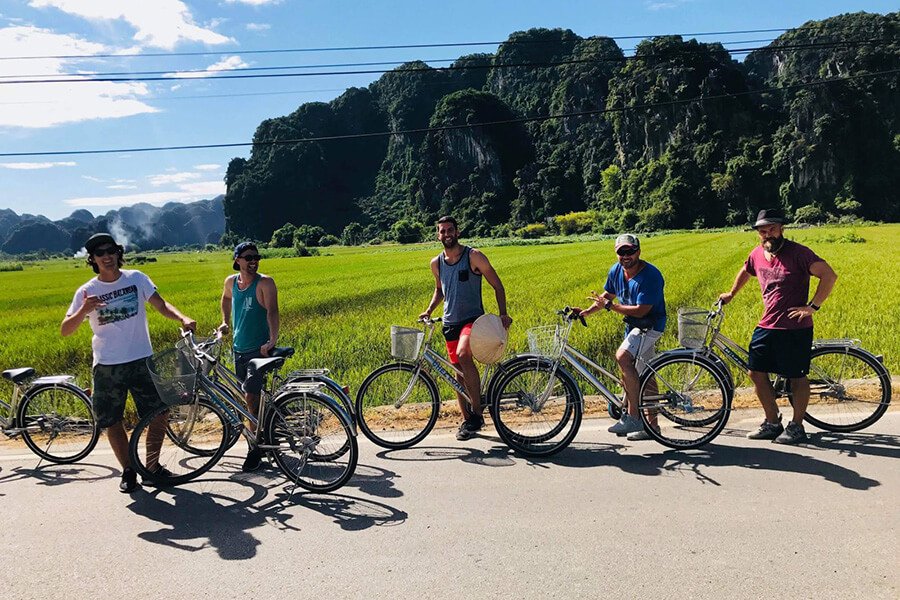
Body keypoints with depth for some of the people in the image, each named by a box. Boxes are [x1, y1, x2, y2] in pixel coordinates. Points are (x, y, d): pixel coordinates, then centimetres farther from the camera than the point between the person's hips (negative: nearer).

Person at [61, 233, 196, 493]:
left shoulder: (136, 279, 0)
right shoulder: (86, 292, -3)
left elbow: (161, 306, 1)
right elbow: (65, 330, -4)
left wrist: (183, 319, -19)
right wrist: (83, 311, -24)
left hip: (142, 361, 1)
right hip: (107, 366, 0)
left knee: (159, 415, 0)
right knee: (112, 422, 6)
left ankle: (152, 466, 20)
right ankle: (128, 471, 24)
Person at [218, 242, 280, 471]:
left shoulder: (265, 282, -12)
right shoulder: (231, 282, 5)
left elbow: (272, 311, -24)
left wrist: (273, 340, -36)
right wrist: (225, 322, 21)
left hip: (259, 349, -6)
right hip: (239, 348, 6)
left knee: (251, 396, -11)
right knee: (251, 397, 13)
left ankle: (257, 448, 2)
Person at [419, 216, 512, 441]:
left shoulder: (474, 256, -6)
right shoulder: (436, 263, 8)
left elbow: (497, 286, -2)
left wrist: (503, 314, -14)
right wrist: (429, 309, 8)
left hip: (472, 318, -5)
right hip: (450, 322, 5)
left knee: (463, 355, -31)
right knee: (459, 370, 8)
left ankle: (477, 412, -22)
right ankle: (466, 420, 20)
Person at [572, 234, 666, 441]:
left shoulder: (650, 276, -24)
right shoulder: (616, 271, -1)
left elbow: (641, 310, -28)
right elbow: (607, 296, 12)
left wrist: (609, 306, -27)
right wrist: (586, 311, -2)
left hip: (650, 325, -8)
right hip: (633, 325, 8)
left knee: (622, 356, -28)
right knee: (645, 376, 13)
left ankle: (632, 416, -22)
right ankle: (652, 426, 23)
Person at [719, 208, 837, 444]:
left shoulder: (797, 253, -12)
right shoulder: (757, 254, 6)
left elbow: (829, 276, -17)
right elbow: (745, 271, 28)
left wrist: (812, 306, -18)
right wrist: (731, 294, 33)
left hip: (795, 327, -6)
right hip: (766, 326, 6)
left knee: (797, 377, 4)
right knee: (756, 373, 6)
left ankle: (796, 427, 18)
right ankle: (772, 423, 20)